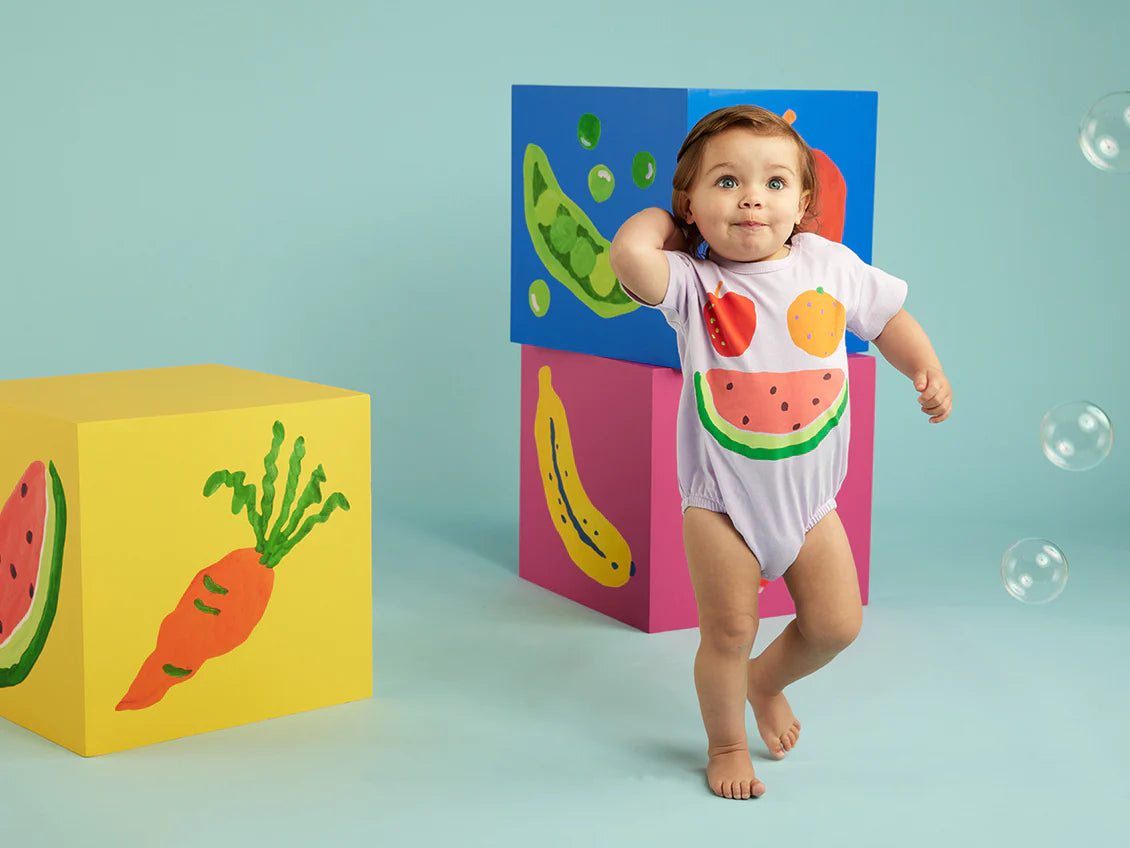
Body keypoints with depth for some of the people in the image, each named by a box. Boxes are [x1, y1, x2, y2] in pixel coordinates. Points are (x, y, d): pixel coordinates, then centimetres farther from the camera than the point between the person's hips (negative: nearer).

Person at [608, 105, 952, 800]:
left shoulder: (830, 265, -4)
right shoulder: (693, 281, -14)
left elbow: (887, 317, 13)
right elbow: (630, 256, -35)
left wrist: (927, 370, -2)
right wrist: (664, 217, -15)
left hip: (809, 494, 4)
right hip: (722, 495, -3)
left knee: (837, 623, 7)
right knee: (729, 631, 1)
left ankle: (768, 682, 38)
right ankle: (726, 744, 27)